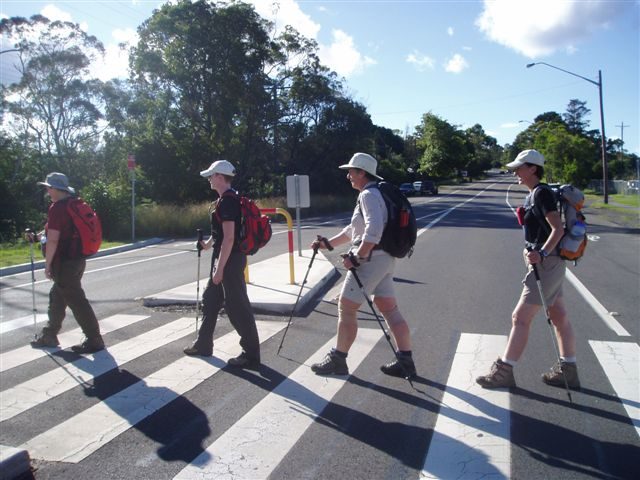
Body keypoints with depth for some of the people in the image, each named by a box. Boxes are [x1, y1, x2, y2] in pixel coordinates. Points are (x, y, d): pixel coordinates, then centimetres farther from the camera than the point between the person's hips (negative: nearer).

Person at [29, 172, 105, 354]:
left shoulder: (57, 208, -17)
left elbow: (53, 239, -21)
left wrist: (47, 264, -12)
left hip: (64, 262, -10)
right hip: (77, 259, 10)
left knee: (76, 301, -5)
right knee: (57, 297, 20)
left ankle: (94, 340, 0)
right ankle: (49, 335, 33)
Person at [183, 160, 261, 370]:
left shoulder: (228, 201, -19)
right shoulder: (225, 199, 13)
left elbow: (229, 237, -24)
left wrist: (219, 268, -23)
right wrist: (208, 244, 35)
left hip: (230, 260, -11)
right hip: (223, 258, 11)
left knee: (237, 306, -4)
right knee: (210, 299, 19)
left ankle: (251, 356, 5)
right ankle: (203, 344, 34)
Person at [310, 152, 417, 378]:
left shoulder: (368, 195, -14)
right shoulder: (376, 193, 19)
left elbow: (373, 231, -29)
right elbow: (354, 229, 24)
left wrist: (356, 257, -22)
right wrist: (329, 243, 19)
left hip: (370, 258, -10)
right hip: (385, 258, 10)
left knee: (346, 308, 0)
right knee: (389, 308, 11)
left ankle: (337, 360, 10)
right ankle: (405, 362, 14)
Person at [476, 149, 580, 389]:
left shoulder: (542, 193, -15)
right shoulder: (534, 194, 14)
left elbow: (558, 229, -24)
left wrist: (542, 253, -36)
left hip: (546, 263, -10)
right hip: (550, 262, 10)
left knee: (520, 317, -7)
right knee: (559, 317, 15)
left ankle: (503, 371, 0)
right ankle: (568, 370, 26)